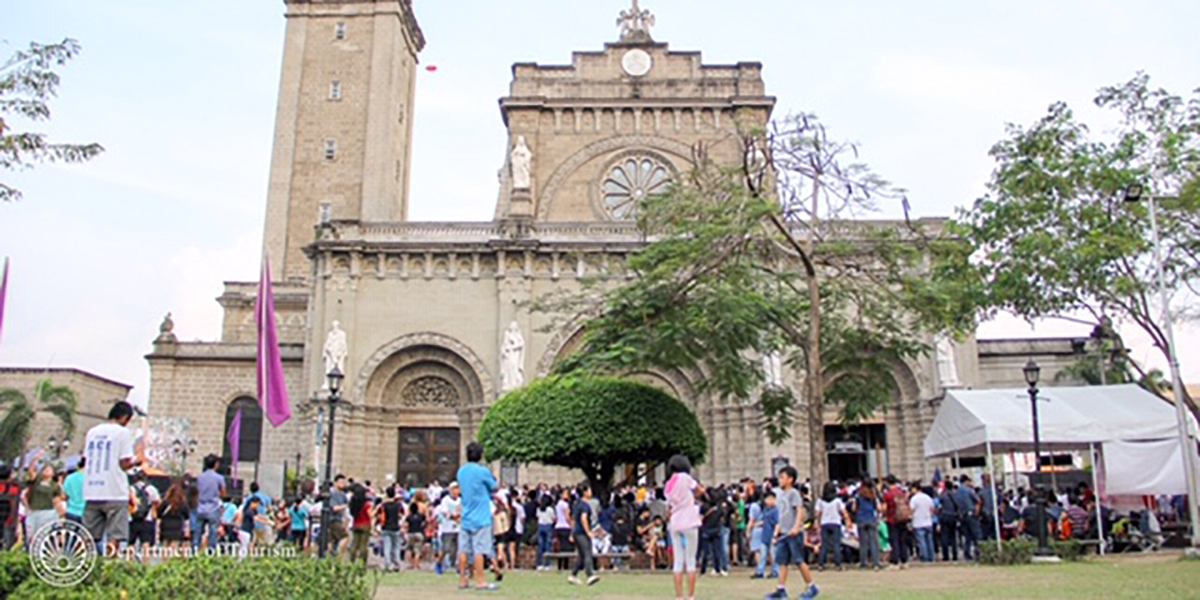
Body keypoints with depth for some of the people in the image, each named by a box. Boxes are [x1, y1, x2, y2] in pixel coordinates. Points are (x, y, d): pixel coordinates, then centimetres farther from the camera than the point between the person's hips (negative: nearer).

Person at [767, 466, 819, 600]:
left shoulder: (793, 493, -7)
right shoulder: (779, 494, 17)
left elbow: (800, 510, -17)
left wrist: (796, 527, -28)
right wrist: (777, 530, 19)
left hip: (793, 533, -8)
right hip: (783, 533, 8)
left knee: (799, 561, -3)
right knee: (782, 561, 4)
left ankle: (812, 587, 8)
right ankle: (782, 589, 7)